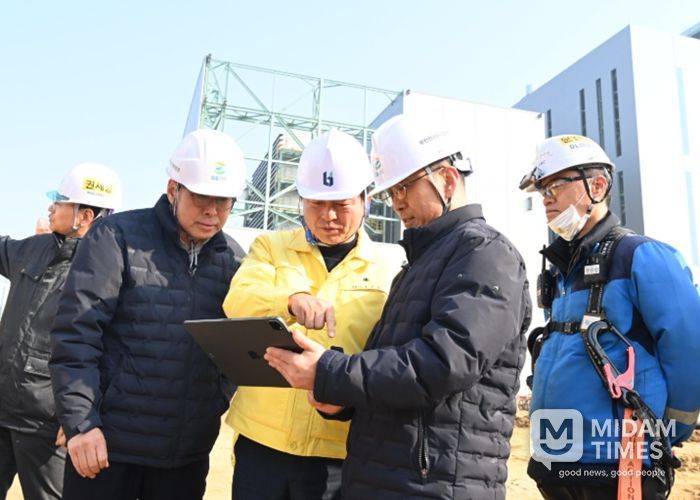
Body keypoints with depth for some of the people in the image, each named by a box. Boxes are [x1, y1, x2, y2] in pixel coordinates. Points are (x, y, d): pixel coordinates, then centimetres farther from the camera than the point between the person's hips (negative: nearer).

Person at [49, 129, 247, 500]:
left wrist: (220, 404, 1)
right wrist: (80, 422, -15)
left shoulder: (233, 258, 5)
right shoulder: (116, 238, -7)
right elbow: (75, 336, -11)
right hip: (108, 444, -3)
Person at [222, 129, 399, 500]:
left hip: (338, 448, 0)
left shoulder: (386, 270, 4)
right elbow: (238, 301, -12)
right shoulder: (270, 247, 5)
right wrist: (292, 299, -33)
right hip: (263, 435, 1)